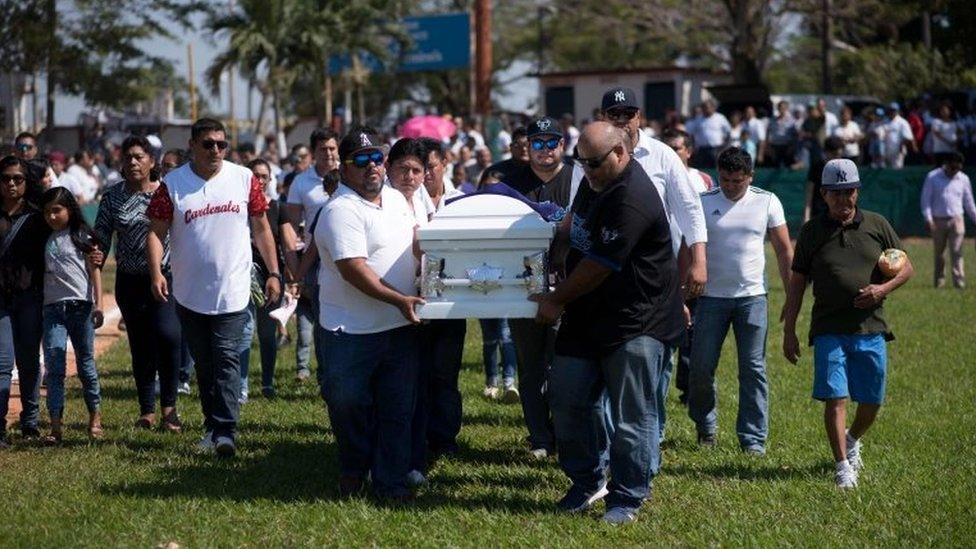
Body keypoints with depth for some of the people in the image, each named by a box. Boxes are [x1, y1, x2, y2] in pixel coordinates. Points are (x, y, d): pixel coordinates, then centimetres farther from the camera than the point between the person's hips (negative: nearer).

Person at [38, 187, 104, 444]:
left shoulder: (82, 237, 3)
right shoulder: (44, 239, 11)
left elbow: (94, 270, 1)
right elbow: (37, 272, 14)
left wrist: (98, 303, -6)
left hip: (81, 305, -2)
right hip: (53, 307, 2)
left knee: (86, 362, 6)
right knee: (54, 363, -7)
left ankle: (95, 417, 21)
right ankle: (56, 425, -10)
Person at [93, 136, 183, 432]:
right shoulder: (113, 198, 6)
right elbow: (100, 238, 6)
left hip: (166, 276, -3)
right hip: (130, 282, 3)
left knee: (168, 335, -21)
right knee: (140, 345, 7)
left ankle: (169, 406, -8)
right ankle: (147, 411, 17)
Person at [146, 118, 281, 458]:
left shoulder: (244, 179, 0)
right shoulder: (172, 185, -3)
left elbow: (261, 228, 7)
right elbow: (156, 232, -3)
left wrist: (274, 273, 3)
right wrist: (156, 271, -18)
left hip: (233, 292, -1)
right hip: (190, 295, 1)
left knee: (227, 359, -9)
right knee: (204, 363, 12)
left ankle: (225, 430, -14)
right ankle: (213, 425, 22)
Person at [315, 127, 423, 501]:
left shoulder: (397, 200, 12)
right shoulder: (341, 211, -15)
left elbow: (413, 244, 28)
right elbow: (353, 269, -23)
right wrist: (399, 299, -26)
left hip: (401, 328, 6)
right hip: (352, 331, -6)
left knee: (397, 410, 6)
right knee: (350, 407, 2)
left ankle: (391, 482, 13)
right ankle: (353, 472, 23)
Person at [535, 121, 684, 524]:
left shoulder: (632, 201, -25)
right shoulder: (596, 181, 7)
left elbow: (598, 266, -22)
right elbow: (574, 222, 30)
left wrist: (557, 300, -10)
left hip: (637, 322, -9)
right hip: (587, 317, 10)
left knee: (631, 416, -2)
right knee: (568, 399, 9)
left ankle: (627, 498, 9)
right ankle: (587, 482, 24)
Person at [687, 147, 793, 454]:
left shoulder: (767, 202, 2)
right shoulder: (703, 203, 1)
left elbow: (784, 250, 6)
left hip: (752, 295, 0)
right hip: (711, 297, 0)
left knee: (753, 368, -1)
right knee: (701, 366, 1)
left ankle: (753, 438, 5)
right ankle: (705, 427, 22)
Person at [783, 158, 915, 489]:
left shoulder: (877, 226, 7)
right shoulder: (812, 232, 5)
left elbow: (907, 267, 12)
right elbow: (797, 282, 8)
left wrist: (884, 288, -9)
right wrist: (788, 331, 4)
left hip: (871, 328, 2)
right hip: (829, 331, -2)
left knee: (872, 401, 8)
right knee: (835, 397, -11)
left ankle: (852, 441, 37)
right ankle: (843, 465, -5)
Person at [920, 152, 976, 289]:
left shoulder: (964, 179, 8)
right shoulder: (932, 177, 1)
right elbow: (926, 199, 0)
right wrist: (928, 218, -10)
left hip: (956, 220, 1)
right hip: (938, 220, -1)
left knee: (956, 251, -9)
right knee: (939, 252, 5)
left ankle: (959, 281, -12)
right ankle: (939, 279, 18)